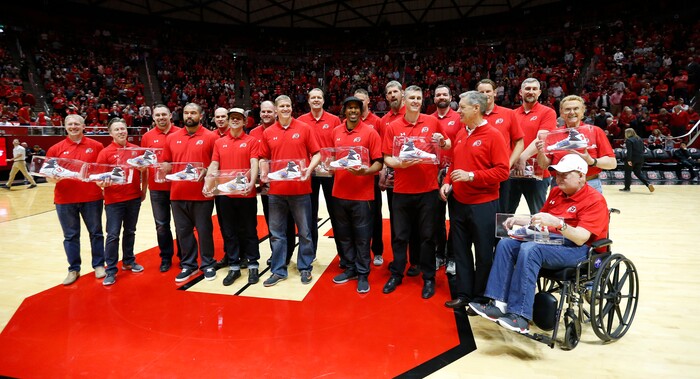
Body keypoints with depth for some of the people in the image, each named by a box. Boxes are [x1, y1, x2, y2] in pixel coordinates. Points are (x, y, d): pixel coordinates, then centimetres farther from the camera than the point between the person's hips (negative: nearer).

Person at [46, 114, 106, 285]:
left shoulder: (96, 146, 2)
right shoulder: (56, 149, 4)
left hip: (92, 197, -1)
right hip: (65, 199, 1)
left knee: (96, 232, 10)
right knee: (70, 236, 11)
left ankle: (98, 265, 25)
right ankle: (73, 269, 24)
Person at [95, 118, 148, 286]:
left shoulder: (136, 150, 3)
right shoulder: (105, 153, -5)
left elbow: (144, 171, 14)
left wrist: (144, 190, 12)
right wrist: (103, 184, -28)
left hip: (134, 198, 3)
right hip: (114, 200, -3)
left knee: (130, 232, 16)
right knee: (113, 235, 0)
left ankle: (129, 261, 31)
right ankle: (111, 270, 9)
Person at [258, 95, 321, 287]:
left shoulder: (304, 128, 1)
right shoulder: (268, 133, 7)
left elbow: (316, 154, 0)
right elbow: (264, 158, 13)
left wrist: (309, 169, -17)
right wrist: (263, 173, -5)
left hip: (300, 189, -2)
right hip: (276, 190, 2)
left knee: (305, 231, 8)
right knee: (277, 233, 10)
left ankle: (305, 268, 23)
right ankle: (278, 270, 22)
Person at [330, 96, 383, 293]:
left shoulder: (370, 132, -5)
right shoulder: (336, 132, 9)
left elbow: (378, 163, -6)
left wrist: (365, 171, -24)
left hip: (362, 194, -5)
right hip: (339, 193, 5)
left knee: (362, 237, 4)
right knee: (343, 235, 14)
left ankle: (363, 274, 18)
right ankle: (350, 268, 30)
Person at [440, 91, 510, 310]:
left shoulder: (493, 135, -10)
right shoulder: (460, 135, 10)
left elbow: (502, 171, -15)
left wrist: (471, 176, -22)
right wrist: (447, 182, 1)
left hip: (483, 205, -6)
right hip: (458, 203, 7)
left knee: (484, 253, 7)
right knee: (461, 251, 13)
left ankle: (480, 297, 23)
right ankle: (463, 294, 25)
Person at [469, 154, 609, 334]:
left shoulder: (595, 200, -9)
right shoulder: (556, 192, 14)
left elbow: (580, 238, -21)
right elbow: (541, 219, 25)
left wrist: (557, 223, -36)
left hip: (578, 249, -8)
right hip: (550, 241, 8)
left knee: (530, 249, -34)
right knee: (506, 243, -12)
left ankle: (520, 317, -33)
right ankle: (499, 304, -20)